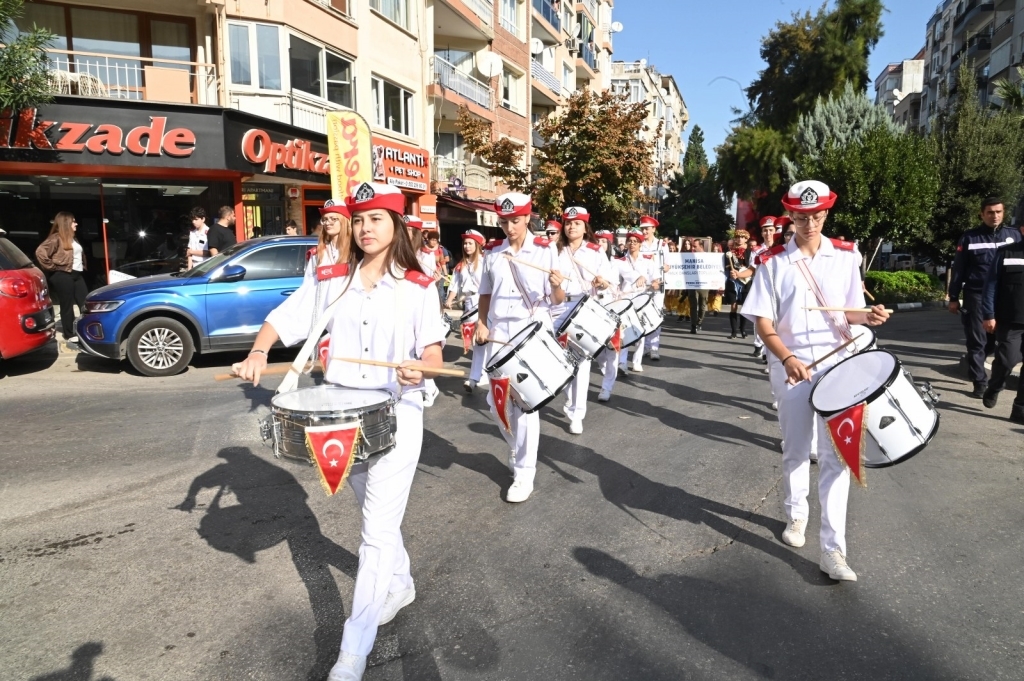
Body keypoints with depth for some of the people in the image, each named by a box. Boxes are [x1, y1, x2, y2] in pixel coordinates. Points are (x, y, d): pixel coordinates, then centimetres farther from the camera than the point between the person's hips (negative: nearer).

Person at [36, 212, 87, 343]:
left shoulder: (72, 239, 19)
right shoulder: (56, 238, -9)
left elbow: (79, 254, 30)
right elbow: (40, 252, -18)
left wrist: (83, 267, 14)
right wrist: (52, 267, -12)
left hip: (77, 274, 8)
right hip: (63, 276, -8)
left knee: (85, 303, 5)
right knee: (67, 306, -1)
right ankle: (69, 334, 8)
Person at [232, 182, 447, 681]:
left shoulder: (419, 288, -6)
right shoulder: (332, 281, 2)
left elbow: (433, 351, -9)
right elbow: (282, 319, 2)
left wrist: (420, 368, -30)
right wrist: (259, 352, -16)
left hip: (396, 417, -4)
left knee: (378, 532, -5)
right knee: (376, 516, 22)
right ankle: (400, 584, 46)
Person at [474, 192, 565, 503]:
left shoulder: (546, 250, -3)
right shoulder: (493, 253, 7)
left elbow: (558, 300, -4)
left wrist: (557, 285, -26)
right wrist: (481, 323, 1)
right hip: (499, 336, 4)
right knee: (497, 402, 8)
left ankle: (525, 473, 7)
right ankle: (518, 450, 35)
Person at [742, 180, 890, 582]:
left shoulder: (845, 256, 3)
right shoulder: (774, 263, -4)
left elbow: (850, 312, 11)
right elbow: (762, 322, -6)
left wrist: (868, 316, -12)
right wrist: (787, 358, -21)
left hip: (838, 365, 1)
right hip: (791, 368, -1)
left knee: (835, 453, -1)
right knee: (796, 450, 13)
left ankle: (833, 548, 2)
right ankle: (796, 516, 36)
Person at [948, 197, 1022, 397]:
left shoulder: (1014, 235, 7)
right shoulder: (970, 237, 2)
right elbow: (958, 269, 3)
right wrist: (953, 298, 1)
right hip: (976, 296, -2)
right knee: (977, 341, -1)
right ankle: (980, 382, 5)